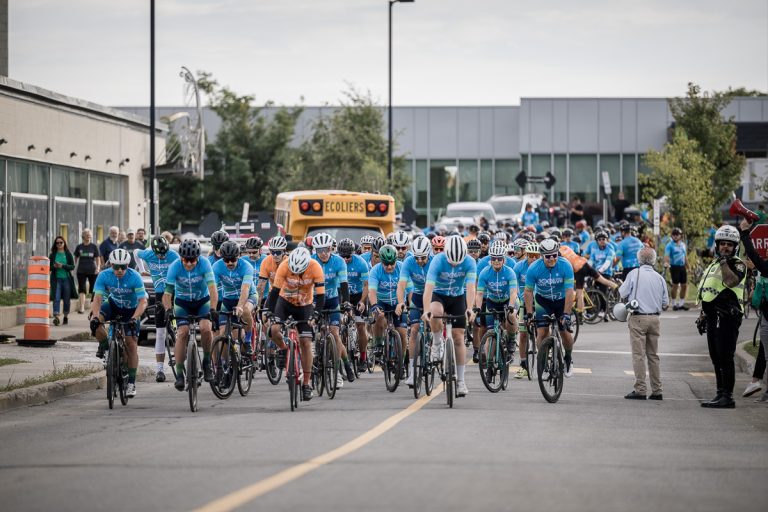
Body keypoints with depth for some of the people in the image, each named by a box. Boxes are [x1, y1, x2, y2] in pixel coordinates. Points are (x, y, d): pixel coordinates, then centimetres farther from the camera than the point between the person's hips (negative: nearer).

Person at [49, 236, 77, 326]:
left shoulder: (68, 254, 4)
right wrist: (54, 266, -14)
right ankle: (56, 317, -21)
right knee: (56, 298, -13)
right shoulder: (52, 255, 7)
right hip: (56, 279, -1)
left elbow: (72, 266, -3)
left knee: (67, 299, 8)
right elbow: (49, 267, 7)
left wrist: (62, 266, -16)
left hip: (67, 279, 1)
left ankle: (66, 316, 23)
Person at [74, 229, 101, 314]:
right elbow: (76, 258, 14)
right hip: (81, 271, 0)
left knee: (93, 290, 8)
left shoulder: (94, 246, 3)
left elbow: (98, 259, 3)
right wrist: (74, 268, 6)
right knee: (82, 290, -10)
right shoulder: (79, 247, 6)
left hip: (92, 271, 0)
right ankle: (81, 307, -15)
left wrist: (98, 268, -11)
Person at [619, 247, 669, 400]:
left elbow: (622, 293, -3)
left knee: (639, 354, -3)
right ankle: (656, 391, 11)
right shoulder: (659, 278, 5)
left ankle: (640, 390, -7)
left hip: (638, 318, -4)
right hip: (654, 318, 4)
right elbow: (665, 302, 9)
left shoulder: (634, 274, -7)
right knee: (653, 355, 11)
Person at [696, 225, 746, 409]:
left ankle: (727, 397, -9)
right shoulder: (713, 264, 21)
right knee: (716, 358, 11)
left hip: (727, 318, -9)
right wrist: (703, 316, 24)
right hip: (713, 318, 9)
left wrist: (724, 261, -24)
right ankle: (721, 394, 18)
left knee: (725, 358, -10)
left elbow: (731, 281, -27)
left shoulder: (738, 265, -4)